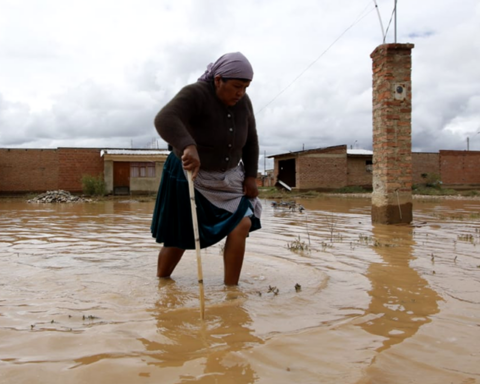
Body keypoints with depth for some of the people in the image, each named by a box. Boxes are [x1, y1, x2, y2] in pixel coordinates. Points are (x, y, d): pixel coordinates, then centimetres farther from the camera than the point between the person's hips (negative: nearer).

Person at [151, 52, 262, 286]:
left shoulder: (243, 103, -5)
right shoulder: (195, 95, -25)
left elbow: (250, 141, 6)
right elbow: (165, 120, -42)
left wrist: (251, 176, -2)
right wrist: (188, 146, -59)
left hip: (226, 177, 5)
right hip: (190, 175, -5)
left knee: (242, 224, -12)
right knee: (179, 238, 5)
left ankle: (231, 289, -2)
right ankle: (160, 281, 31)